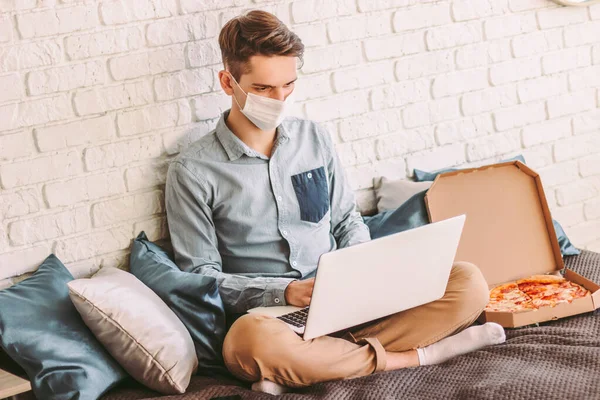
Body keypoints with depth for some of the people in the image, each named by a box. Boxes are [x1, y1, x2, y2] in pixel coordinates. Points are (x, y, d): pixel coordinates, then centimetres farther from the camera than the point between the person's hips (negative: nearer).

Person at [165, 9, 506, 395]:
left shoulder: (315, 138, 12)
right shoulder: (193, 171, -2)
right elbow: (200, 276, -3)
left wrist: (362, 268, -3)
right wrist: (285, 291, -17)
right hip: (269, 313, -3)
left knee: (469, 282, -15)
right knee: (251, 342, -42)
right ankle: (416, 355, -23)